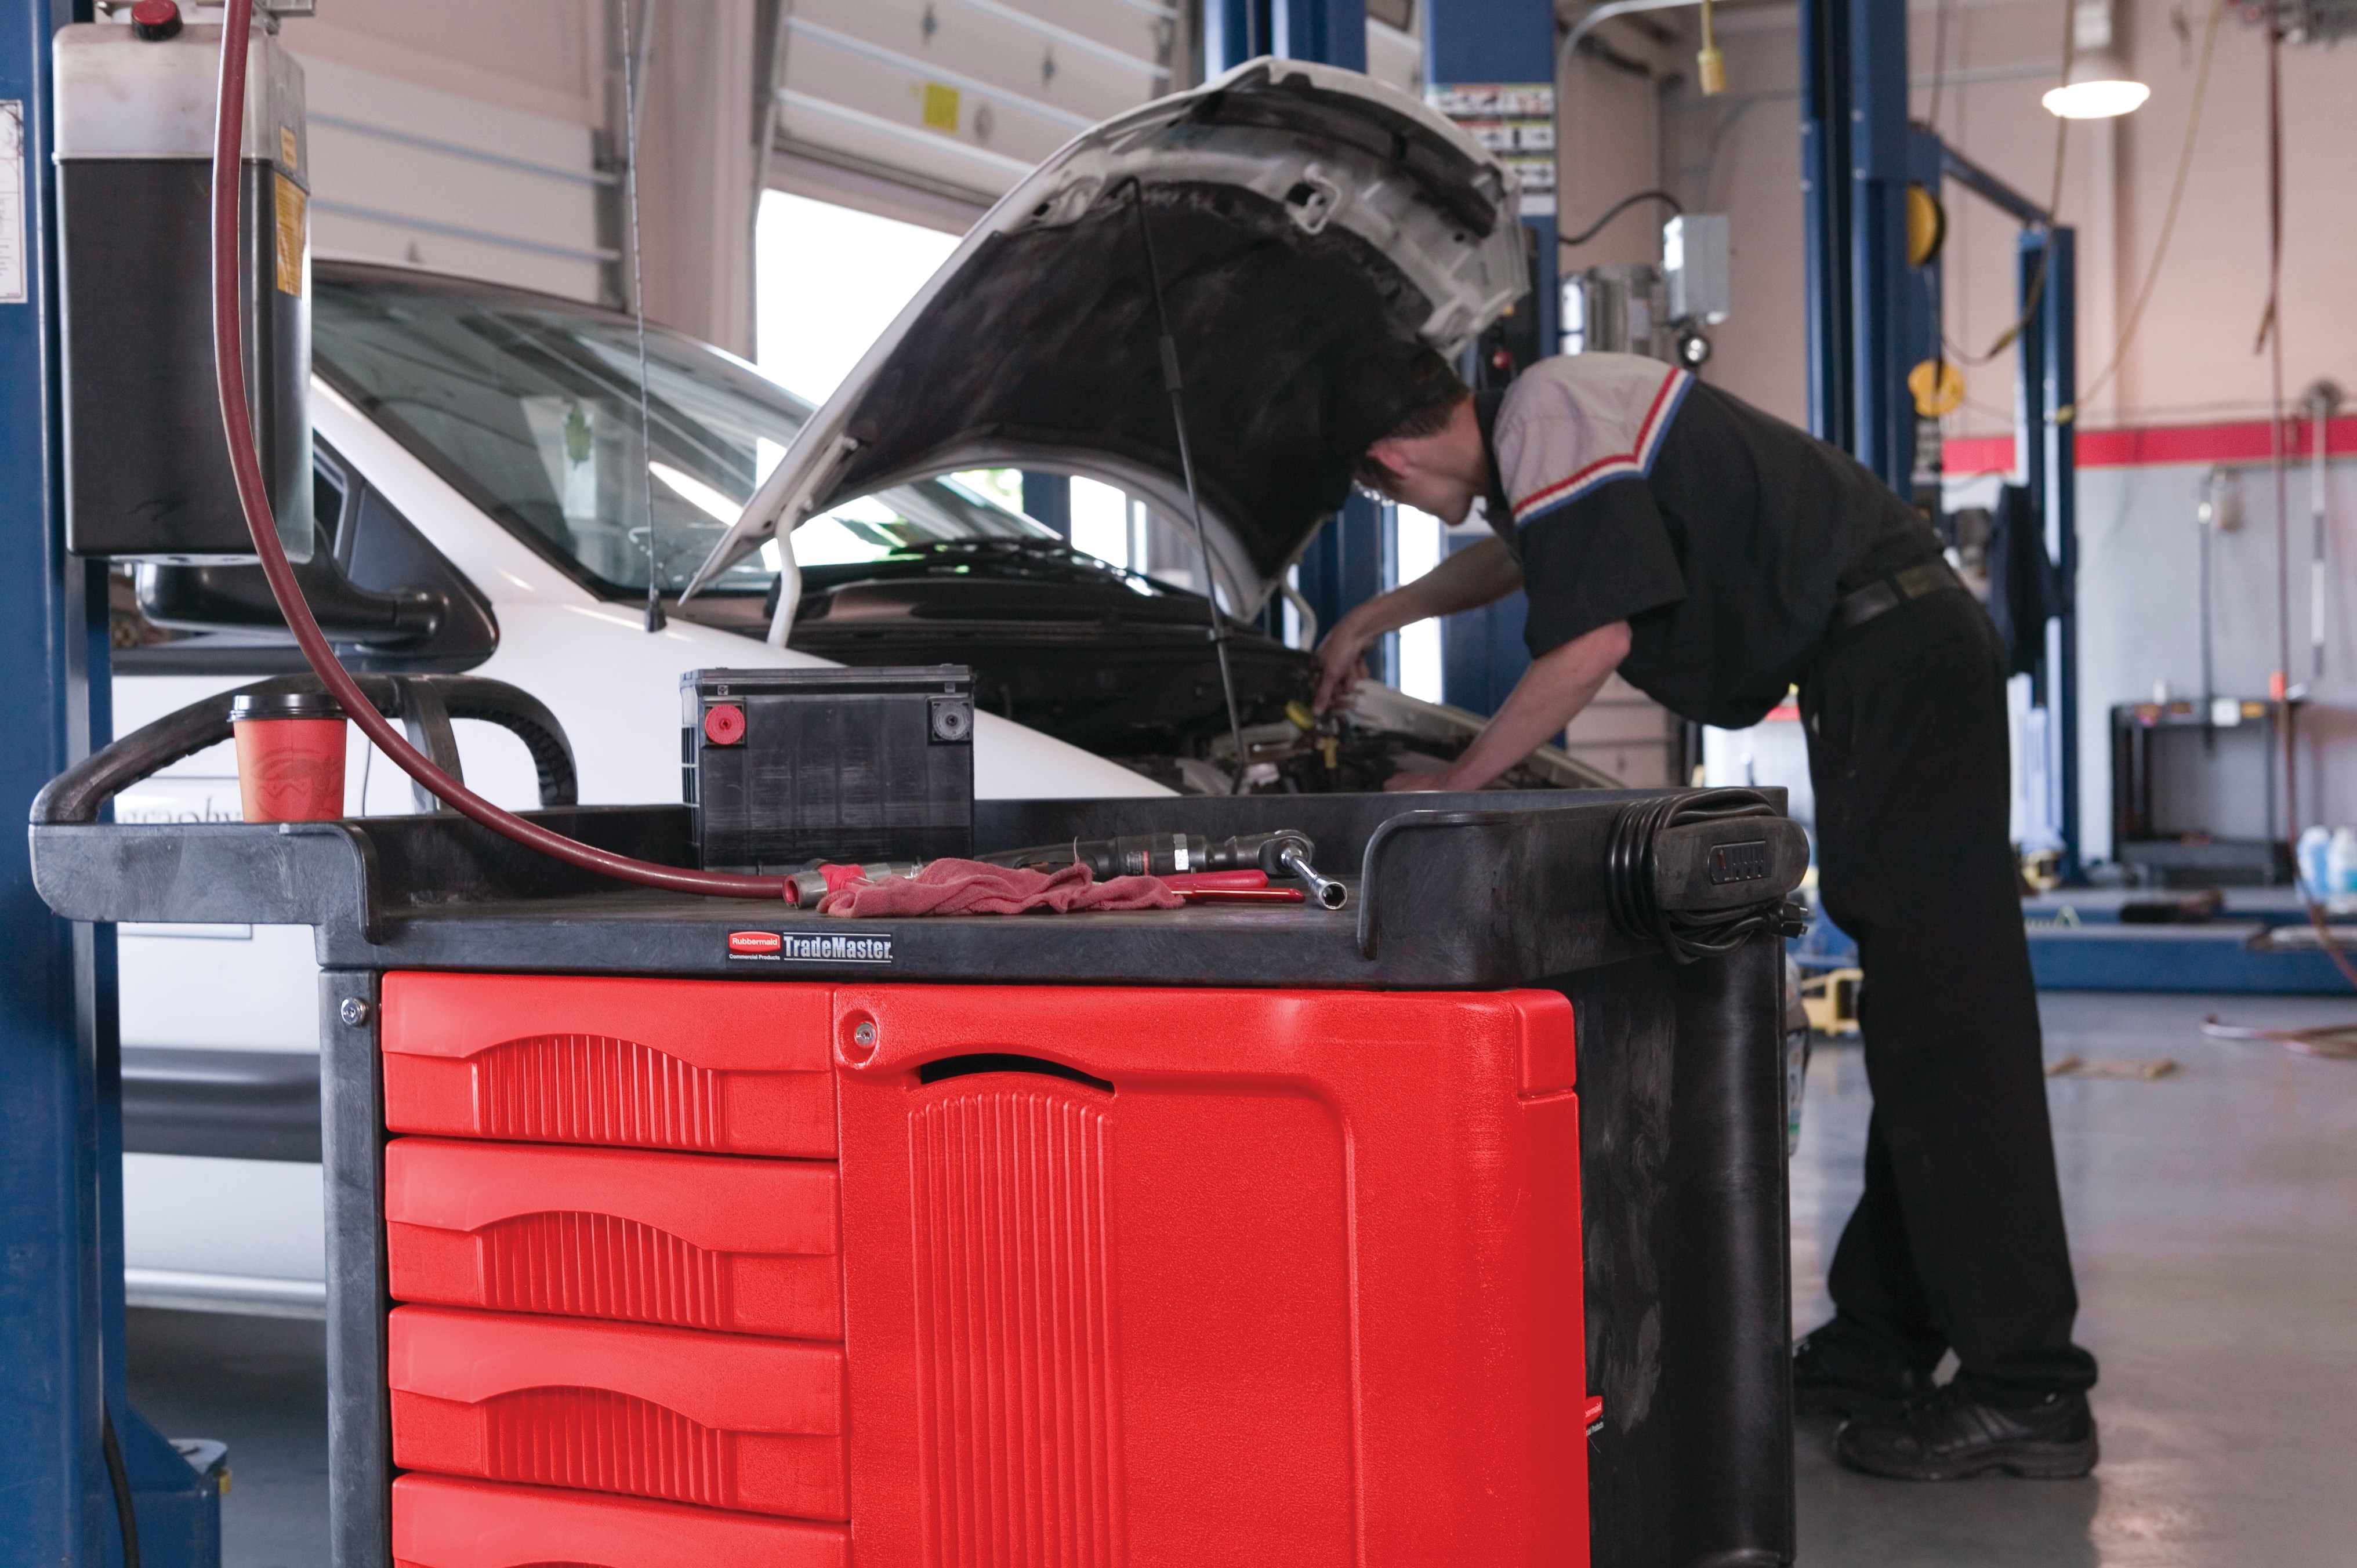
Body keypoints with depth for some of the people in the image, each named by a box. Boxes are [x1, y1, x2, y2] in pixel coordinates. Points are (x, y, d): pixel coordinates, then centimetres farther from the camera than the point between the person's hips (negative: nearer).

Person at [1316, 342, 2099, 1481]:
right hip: (1906, 653, 11)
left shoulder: (1550, 426, -11)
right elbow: (1522, 551, 41)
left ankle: (2024, 1393, -9)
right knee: (1914, 1015, 12)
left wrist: (1448, 785, -4)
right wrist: (1375, 620, 47)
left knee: (1939, 1020, -11)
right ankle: (1880, 1345, 21)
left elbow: (1593, 642, -15)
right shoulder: (1557, 410, 20)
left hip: (1891, 662, -11)